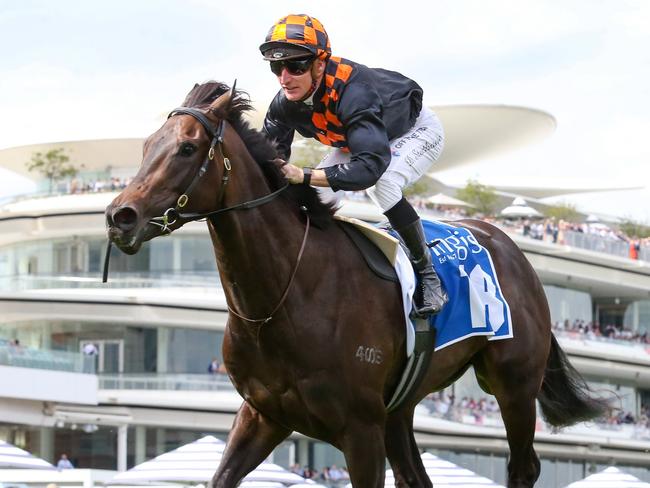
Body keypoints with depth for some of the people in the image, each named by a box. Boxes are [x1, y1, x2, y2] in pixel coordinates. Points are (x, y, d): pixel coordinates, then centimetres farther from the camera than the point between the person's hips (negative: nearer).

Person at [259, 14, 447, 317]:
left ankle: (427, 272, -19)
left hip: (416, 130, -8)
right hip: (359, 138, 8)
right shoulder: (285, 104, -22)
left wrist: (304, 177, -60)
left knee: (381, 184, -34)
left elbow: (371, 165, -55)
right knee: (316, 193, -9)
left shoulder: (352, 93, -46)